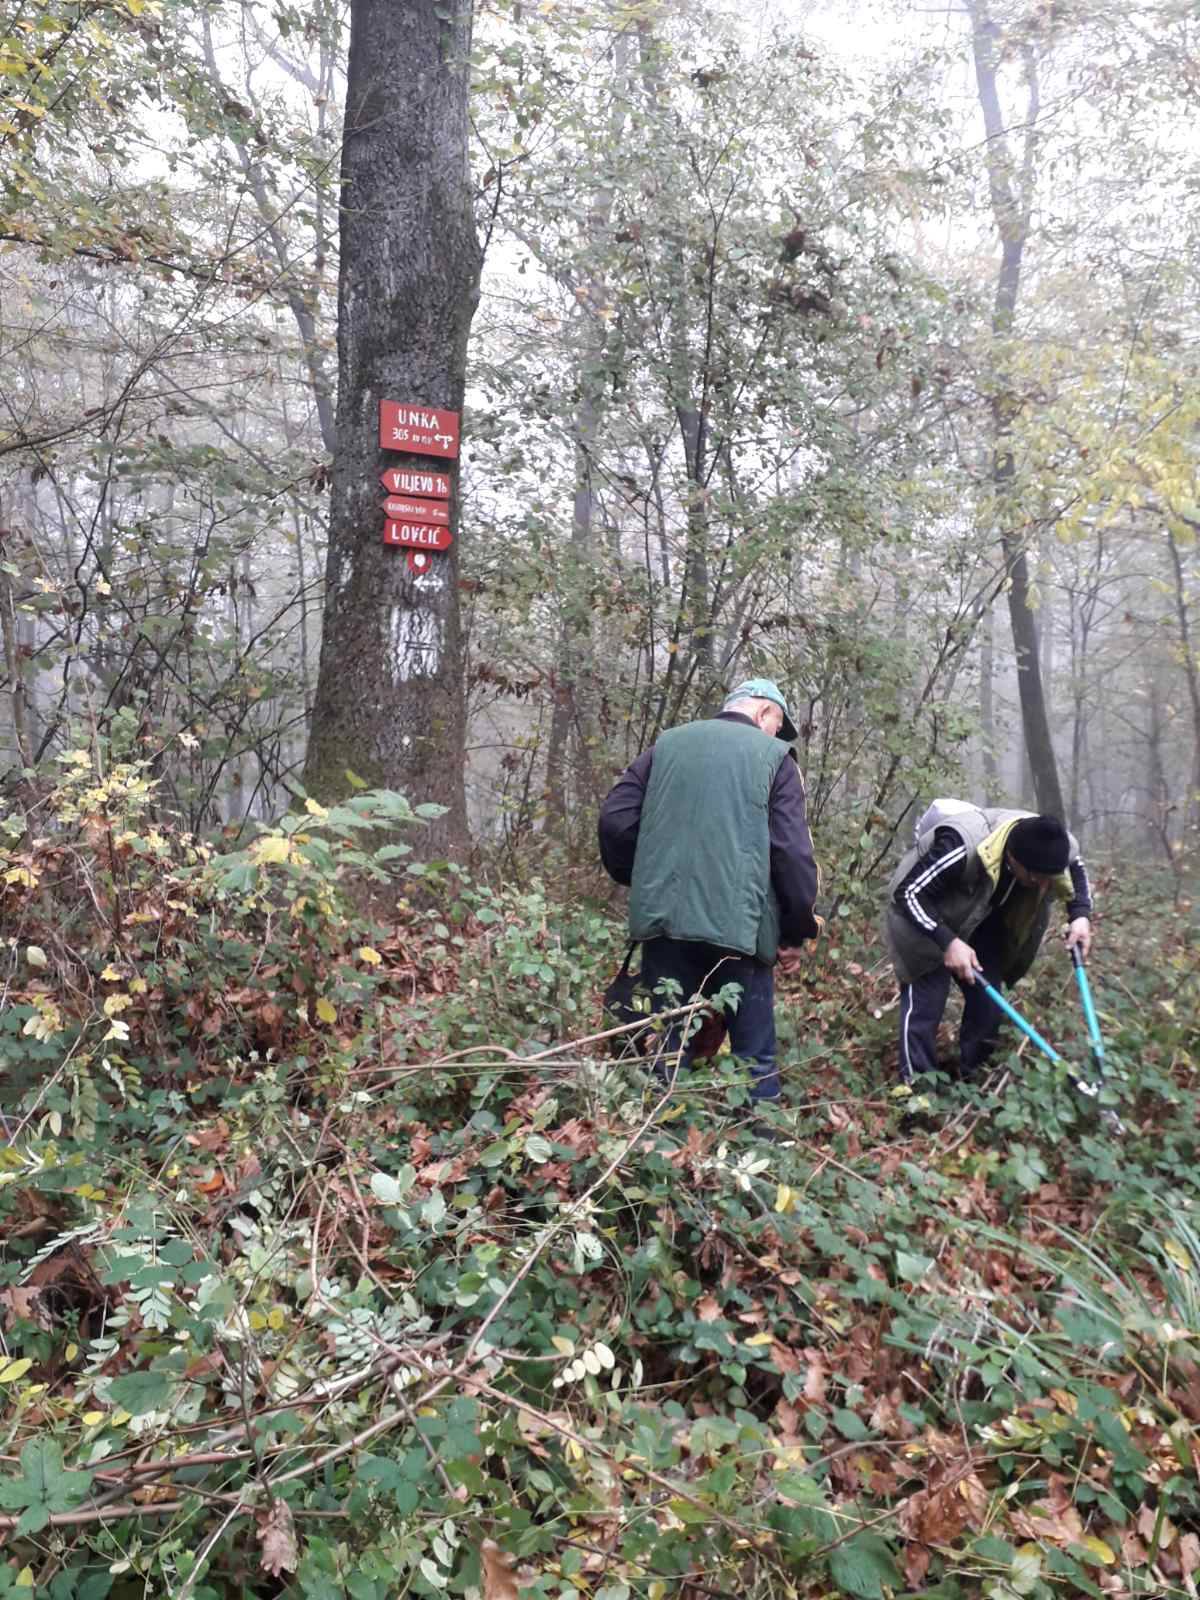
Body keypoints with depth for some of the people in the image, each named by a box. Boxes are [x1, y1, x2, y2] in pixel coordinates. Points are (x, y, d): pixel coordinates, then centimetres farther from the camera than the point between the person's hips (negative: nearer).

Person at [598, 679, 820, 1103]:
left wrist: (637, 878, 21)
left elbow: (615, 819, 6)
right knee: (754, 1056, 9)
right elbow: (793, 851, -5)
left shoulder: (667, 745, 12)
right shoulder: (774, 756, 3)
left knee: (668, 1052, 11)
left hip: (664, 919, 3)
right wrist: (801, 924, 7)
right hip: (739, 924, -3)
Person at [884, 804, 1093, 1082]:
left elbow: (1076, 869, 4)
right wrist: (948, 941, -40)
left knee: (988, 1000, 2)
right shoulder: (963, 848, -43)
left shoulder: (1049, 847, -22)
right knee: (925, 1000, -12)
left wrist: (1081, 916, -13)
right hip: (923, 914, -6)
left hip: (982, 922, 6)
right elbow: (907, 892, -34)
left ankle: (972, 1081, 19)